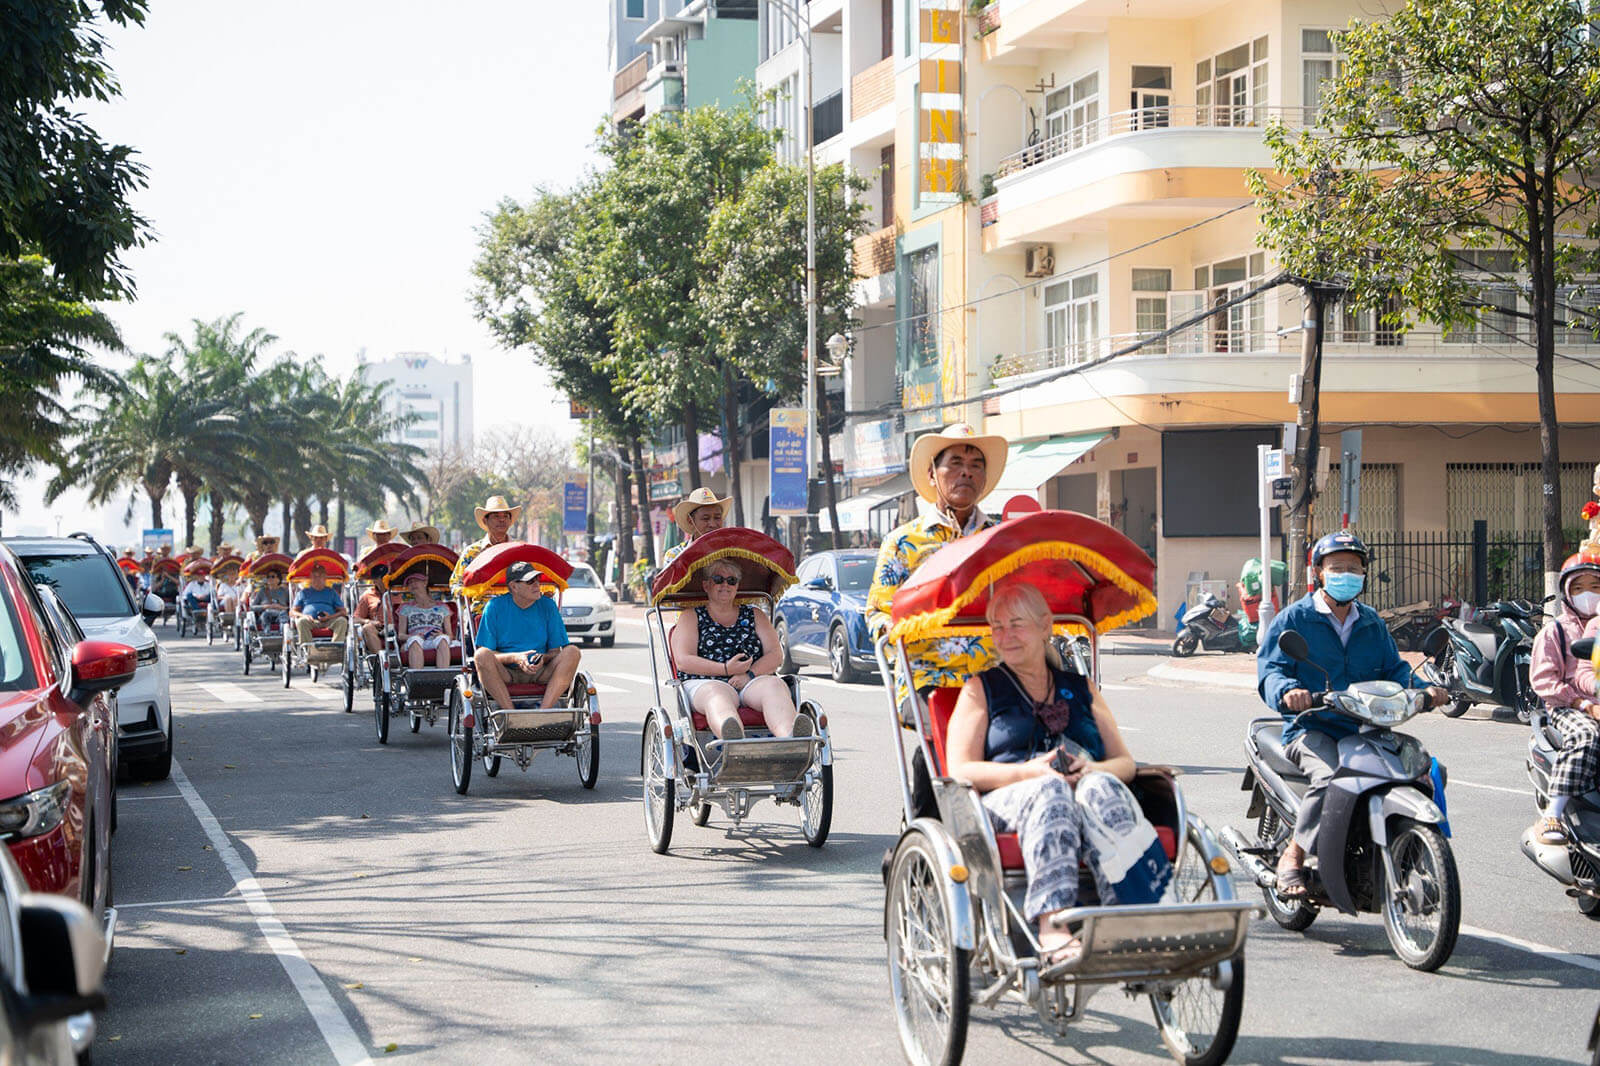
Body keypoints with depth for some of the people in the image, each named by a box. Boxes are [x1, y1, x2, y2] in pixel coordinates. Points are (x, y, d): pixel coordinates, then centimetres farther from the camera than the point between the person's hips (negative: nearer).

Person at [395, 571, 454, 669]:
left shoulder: (442, 607, 23)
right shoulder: (406, 608, 24)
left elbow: (450, 635, 17)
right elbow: (400, 635, 15)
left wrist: (442, 635, -7)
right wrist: (410, 637, -9)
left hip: (435, 643, 0)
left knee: (442, 639, -36)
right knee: (415, 640, -37)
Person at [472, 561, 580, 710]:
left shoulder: (548, 606, 5)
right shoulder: (495, 607, -2)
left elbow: (555, 652, 6)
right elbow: (484, 654, -6)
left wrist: (543, 659, -18)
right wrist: (514, 658, -23)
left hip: (540, 674, 2)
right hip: (504, 673, -2)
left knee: (572, 652, -21)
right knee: (481, 655, -31)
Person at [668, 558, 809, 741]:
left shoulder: (754, 615, 25)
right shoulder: (692, 617, 17)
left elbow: (776, 655, 12)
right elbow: (683, 661, 1)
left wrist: (750, 674, -10)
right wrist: (725, 669, -11)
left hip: (754, 682, 2)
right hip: (706, 683, -2)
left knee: (774, 685, -32)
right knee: (717, 695, -39)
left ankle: (789, 738, -65)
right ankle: (733, 738, -75)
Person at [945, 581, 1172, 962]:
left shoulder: (1081, 688, 27)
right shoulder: (981, 689, 19)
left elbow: (1125, 763, 18)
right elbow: (961, 770, 5)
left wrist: (1093, 769, -8)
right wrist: (1030, 771, -13)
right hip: (1005, 801, -2)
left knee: (1100, 789, -36)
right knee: (1050, 790, -38)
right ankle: (1052, 930, -57)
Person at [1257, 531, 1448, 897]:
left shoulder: (1372, 624, 22)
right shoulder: (1293, 619, 4)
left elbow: (1393, 668, 17)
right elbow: (1270, 669, -7)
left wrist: (1421, 689, -5)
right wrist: (1287, 691, -30)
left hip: (1365, 728, 5)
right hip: (1311, 728, -5)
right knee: (1331, 775, -36)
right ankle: (1293, 856, -20)